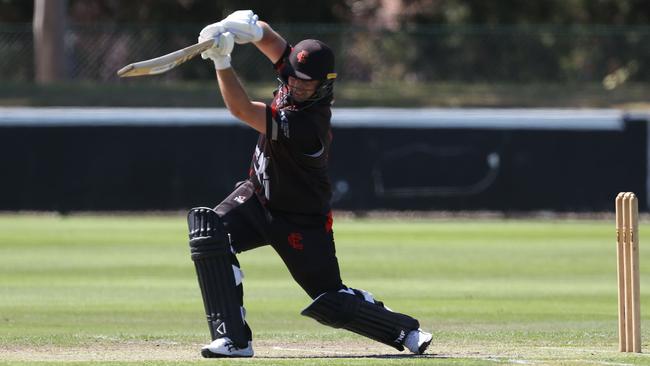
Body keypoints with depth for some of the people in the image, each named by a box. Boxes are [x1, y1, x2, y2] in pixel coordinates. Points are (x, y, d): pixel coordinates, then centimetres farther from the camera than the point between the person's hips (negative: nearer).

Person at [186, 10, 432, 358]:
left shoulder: (305, 126, -34)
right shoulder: (295, 75, -12)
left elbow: (241, 110, -39)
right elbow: (264, 35, -13)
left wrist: (222, 62, -43)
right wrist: (245, 26, -37)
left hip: (302, 223, -7)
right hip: (257, 197, 7)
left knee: (331, 302, 1)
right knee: (209, 230, -21)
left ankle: (405, 330, 30)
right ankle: (233, 339, -18)